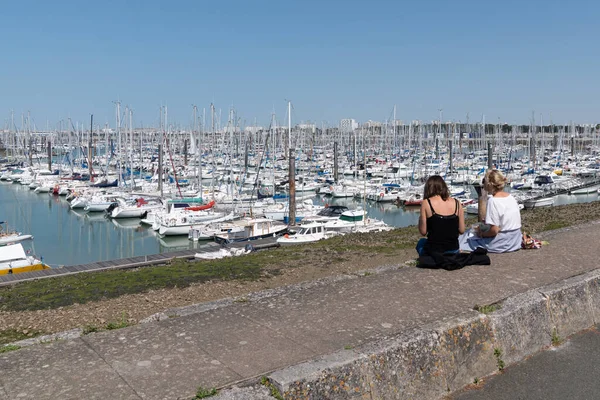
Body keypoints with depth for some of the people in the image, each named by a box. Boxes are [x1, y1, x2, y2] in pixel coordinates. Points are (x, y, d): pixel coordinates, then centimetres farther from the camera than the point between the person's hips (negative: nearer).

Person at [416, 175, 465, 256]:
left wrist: (420, 218, 11)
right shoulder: (456, 203, 0)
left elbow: (423, 232, -7)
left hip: (434, 251, -4)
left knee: (421, 242, 31)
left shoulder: (426, 203, -9)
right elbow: (462, 230, 4)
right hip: (453, 251, 4)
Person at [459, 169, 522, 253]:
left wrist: (481, 234, -5)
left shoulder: (493, 201, -21)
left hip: (502, 243, -9)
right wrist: (484, 225, 16)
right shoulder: (510, 197, 5)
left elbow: (494, 230, -23)